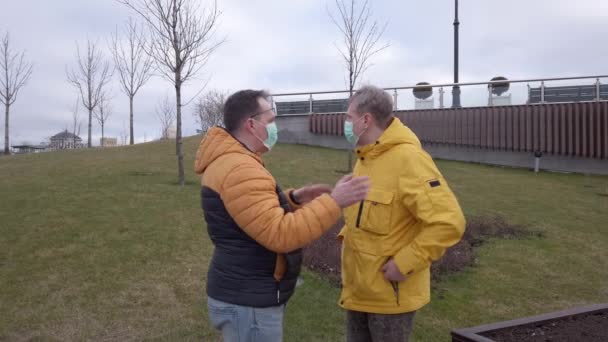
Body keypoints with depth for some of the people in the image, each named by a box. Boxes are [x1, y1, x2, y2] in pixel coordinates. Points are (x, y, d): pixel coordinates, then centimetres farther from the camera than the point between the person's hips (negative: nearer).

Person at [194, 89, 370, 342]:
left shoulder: (232, 162, 11)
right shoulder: (239, 171, -24)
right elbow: (280, 235, -29)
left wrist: (293, 200, 5)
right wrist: (333, 202, -26)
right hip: (247, 304, -10)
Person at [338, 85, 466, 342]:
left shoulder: (407, 158, -22)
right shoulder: (366, 157, 7)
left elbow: (448, 222, -27)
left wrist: (404, 264, -25)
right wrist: (346, 234, 6)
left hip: (390, 294, -8)